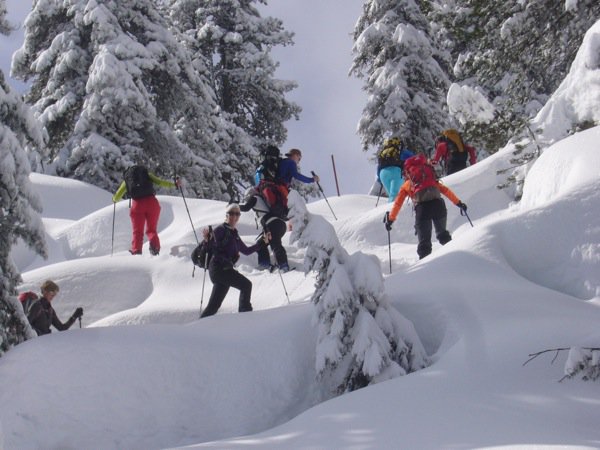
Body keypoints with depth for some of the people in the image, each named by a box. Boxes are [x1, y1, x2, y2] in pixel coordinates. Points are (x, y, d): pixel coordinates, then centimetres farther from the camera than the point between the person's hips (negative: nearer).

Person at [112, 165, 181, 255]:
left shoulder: (126, 179, 19)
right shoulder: (147, 174, 18)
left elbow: (117, 197, 18)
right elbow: (160, 182, 4)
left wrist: (115, 199, 40)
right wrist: (174, 184, 11)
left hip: (137, 204, 0)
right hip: (151, 202, 0)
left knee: (137, 231, 12)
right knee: (151, 229, 11)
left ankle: (136, 250, -8)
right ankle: (154, 244, -19)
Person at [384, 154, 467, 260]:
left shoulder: (406, 185, 26)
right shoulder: (432, 180, 33)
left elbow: (398, 203, 22)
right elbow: (445, 190, 28)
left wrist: (390, 219, 27)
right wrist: (458, 203, 30)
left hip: (422, 208, -3)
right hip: (438, 204, 3)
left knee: (424, 240, 0)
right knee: (443, 235, 25)